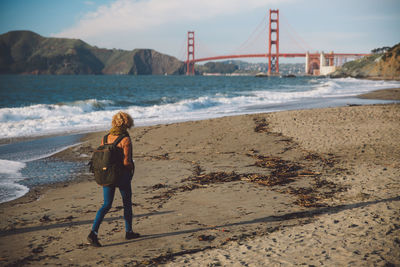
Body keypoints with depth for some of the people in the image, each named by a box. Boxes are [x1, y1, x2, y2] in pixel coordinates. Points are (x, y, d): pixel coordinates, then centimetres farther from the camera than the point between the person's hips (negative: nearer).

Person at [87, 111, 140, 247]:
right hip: (122, 175, -5)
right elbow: (126, 162, -19)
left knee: (106, 205, 8)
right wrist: (131, 167, 1)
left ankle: (93, 232, -6)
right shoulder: (125, 139, -14)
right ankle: (129, 232, 28)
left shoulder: (106, 137, 3)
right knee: (127, 204, 15)